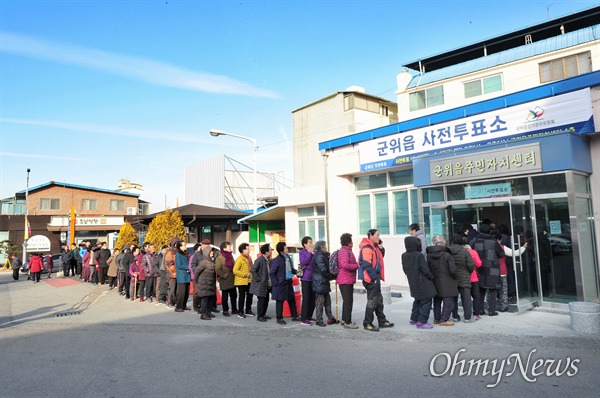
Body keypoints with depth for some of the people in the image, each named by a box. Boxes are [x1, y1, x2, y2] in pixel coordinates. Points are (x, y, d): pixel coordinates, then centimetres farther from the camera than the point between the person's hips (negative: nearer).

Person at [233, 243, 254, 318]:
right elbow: (235, 270, -20)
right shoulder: (239, 259, -15)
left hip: (249, 281, 8)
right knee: (242, 296, -1)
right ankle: (240, 312, 9)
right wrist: (245, 274, -20)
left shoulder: (249, 258, 12)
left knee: (249, 295, 12)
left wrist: (251, 275, 7)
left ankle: (248, 310, 25)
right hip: (241, 281, -8)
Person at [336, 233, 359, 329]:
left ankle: (344, 320, 26)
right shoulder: (344, 251, -17)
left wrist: (356, 264, 7)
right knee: (348, 301, -6)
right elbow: (345, 265, -28)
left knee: (347, 301, 17)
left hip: (348, 280, 11)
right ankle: (347, 322, -1)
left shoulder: (347, 251, 18)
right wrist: (357, 266, -16)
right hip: (345, 280, -11)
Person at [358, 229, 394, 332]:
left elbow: (380, 257, 22)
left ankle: (382, 321, 29)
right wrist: (374, 277, -19)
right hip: (370, 278, -10)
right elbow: (367, 265, -23)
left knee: (379, 300, 18)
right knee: (372, 301, -3)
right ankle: (367, 324, 6)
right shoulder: (367, 248, -18)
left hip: (375, 277, 10)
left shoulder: (374, 246, 13)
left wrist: (381, 248, 4)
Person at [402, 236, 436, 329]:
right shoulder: (419, 255, -20)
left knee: (417, 301, 22)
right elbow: (425, 269, -16)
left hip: (413, 283, 8)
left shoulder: (404, 256, 1)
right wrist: (431, 277, 0)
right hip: (422, 283, -8)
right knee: (426, 301, 0)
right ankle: (422, 322, -2)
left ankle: (413, 319, 27)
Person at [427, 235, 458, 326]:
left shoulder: (429, 256, -1)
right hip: (446, 283, -6)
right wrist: (454, 278, 1)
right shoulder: (447, 255, -16)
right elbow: (453, 270, -16)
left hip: (435, 283, 6)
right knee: (448, 302, 4)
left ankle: (436, 318, 27)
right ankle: (444, 320, 4)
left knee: (437, 301, 19)